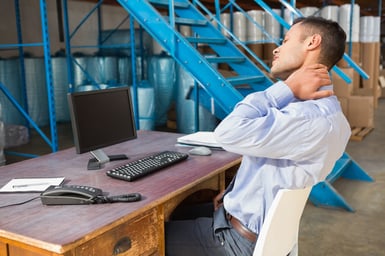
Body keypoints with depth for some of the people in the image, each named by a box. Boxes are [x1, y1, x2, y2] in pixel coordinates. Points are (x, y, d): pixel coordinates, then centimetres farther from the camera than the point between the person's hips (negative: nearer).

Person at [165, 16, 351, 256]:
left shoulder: (315, 118, -29)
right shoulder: (310, 105, 6)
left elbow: (229, 133, -33)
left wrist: (286, 89, -24)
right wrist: (233, 192, 5)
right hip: (244, 219, 10)